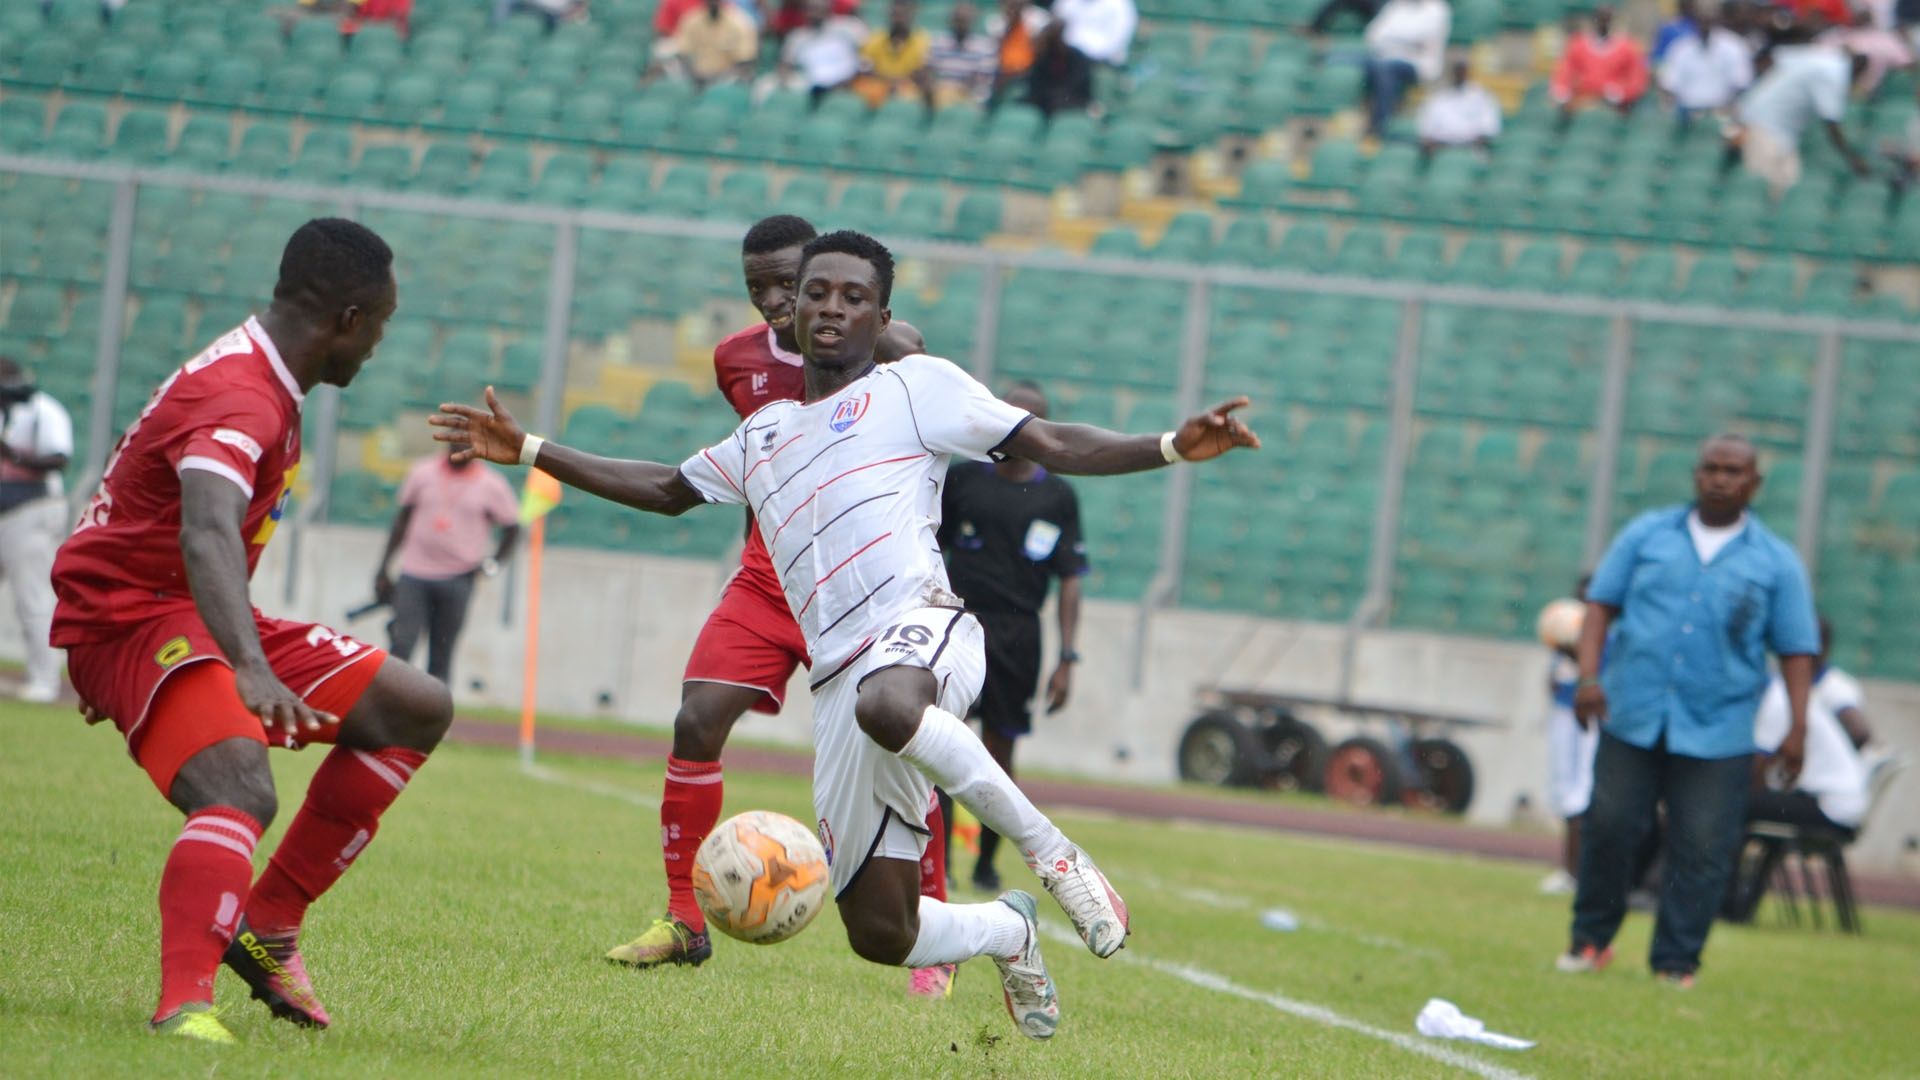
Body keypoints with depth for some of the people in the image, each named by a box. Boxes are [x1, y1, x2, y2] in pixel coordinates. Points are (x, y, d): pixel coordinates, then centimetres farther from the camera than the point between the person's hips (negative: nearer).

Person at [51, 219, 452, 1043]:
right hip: (131, 615, -11)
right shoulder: (238, 400, -24)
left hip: (187, 612, 11)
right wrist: (252, 671, -56)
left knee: (417, 710, 8)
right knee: (242, 793, -36)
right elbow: (207, 534, -42)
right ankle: (184, 1002, -47)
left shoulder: (258, 381, 11)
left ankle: (269, 928, 9)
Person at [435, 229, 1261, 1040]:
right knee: (880, 937, -2)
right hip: (839, 682, 6)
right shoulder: (763, 433, 27)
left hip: (921, 625, -6)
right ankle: (1008, 931, 31)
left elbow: (1050, 446, 4)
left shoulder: (915, 385, 11)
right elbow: (667, 491, 41)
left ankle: (1051, 853, -27)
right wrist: (526, 451, 37)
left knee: (884, 706, -46)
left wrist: (1172, 448, -11)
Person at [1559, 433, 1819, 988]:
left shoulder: (1776, 562, 7)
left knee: (1701, 848, -5)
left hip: (1718, 730, -1)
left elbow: (1796, 650, 6)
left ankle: (1675, 963, 2)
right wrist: (1589, 676, -5)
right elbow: (1602, 603, 9)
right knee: (1609, 827, 0)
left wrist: (1796, 727, -4)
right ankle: (1591, 940, 16)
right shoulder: (1648, 535, 10)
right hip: (1632, 717, 1)